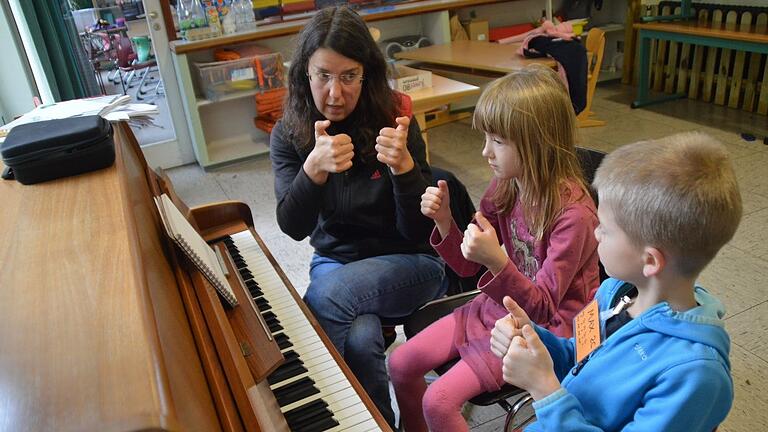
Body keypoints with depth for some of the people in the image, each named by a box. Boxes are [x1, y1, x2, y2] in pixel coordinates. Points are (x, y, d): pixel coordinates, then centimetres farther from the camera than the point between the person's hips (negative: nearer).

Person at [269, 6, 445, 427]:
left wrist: (404, 165, -32)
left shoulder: (393, 120, -13)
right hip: (334, 262, 2)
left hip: (407, 263, -1)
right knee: (361, 341, -30)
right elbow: (293, 227, -14)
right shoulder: (289, 134, -6)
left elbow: (419, 230, -13)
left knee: (328, 297, -31)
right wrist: (314, 169, -33)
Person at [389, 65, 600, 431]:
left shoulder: (572, 212, -26)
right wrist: (444, 220, -16)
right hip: (496, 308, 7)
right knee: (400, 364, 3)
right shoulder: (504, 188, -7)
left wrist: (498, 262, -39)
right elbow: (467, 267, 2)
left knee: (439, 401, -17)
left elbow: (542, 306, -21)